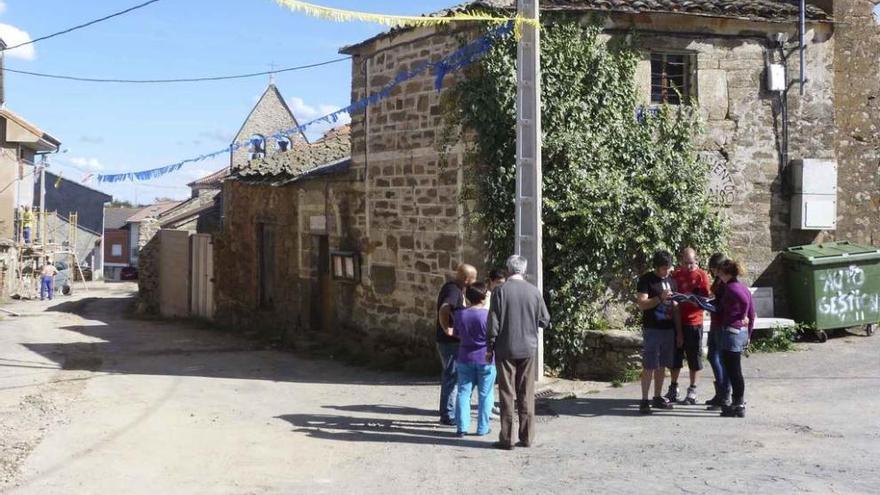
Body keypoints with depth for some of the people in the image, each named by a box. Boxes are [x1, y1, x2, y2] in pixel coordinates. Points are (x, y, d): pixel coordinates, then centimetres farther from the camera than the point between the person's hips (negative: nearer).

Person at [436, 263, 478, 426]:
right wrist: (447, 330, -27)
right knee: (452, 377, -3)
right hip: (450, 341, -10)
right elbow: (443, 310, -36)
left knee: (449, 377, 17)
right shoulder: (453, 291, -20)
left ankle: (446, 413, 26)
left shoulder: (454, 288, 12)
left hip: (452, 341, 10)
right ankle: (448, 416, 3)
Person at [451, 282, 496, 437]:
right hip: (486, 359, -3)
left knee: (464, 392, 8)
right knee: (484, 394, 7)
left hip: (465, 359, 3)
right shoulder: (489, 315, -14)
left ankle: (462, 427, 3)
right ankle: (482, 428, 10)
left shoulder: (459, 314, -1)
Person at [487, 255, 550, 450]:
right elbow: (545, 321, 4)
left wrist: (490, 348, 1)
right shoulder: (534, 292, -2)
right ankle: (527, 437, 12)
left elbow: (494, 323, -8)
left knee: (507, 395, 3)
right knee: (527, 395, 10)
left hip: (505, 350, -2)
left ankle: (507, 439, 5)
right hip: (529, 350, 2)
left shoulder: (501, 291, -9)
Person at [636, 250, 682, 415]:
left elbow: (675, 308, 16)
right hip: (652, 329, -6)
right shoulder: (646, 280, -4)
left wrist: (679, 332, 13)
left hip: (668, 329, 6)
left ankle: (657, 398, 19)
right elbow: (642, 304, -13)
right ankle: (644, 400, -4)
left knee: (661, 366, 10)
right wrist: (660, 298, -24)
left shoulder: (671, 281, 13)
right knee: (649, 367, -7)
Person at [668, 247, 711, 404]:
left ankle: (692, 390, 15)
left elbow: (705, 300, -6)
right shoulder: (675, 274, 7)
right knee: (675, 356, 10)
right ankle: (673, 389, 21)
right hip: (676, 321, 4)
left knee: (694, 357, 5)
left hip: (693, 322, -3)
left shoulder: (701, 276, -4)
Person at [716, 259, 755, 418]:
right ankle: (738, 403, 23)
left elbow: (744, 300, -31)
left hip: (731, 332, -9)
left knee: (733, 371, -2)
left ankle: (739, 406, 2)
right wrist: (748, 335, 20)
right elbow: (752, 314, 15)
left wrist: (742, 316, -13)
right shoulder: (743, 287, 12)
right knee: (735, 370, 17)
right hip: (742, 332, 9)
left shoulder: (730, 288, -13)